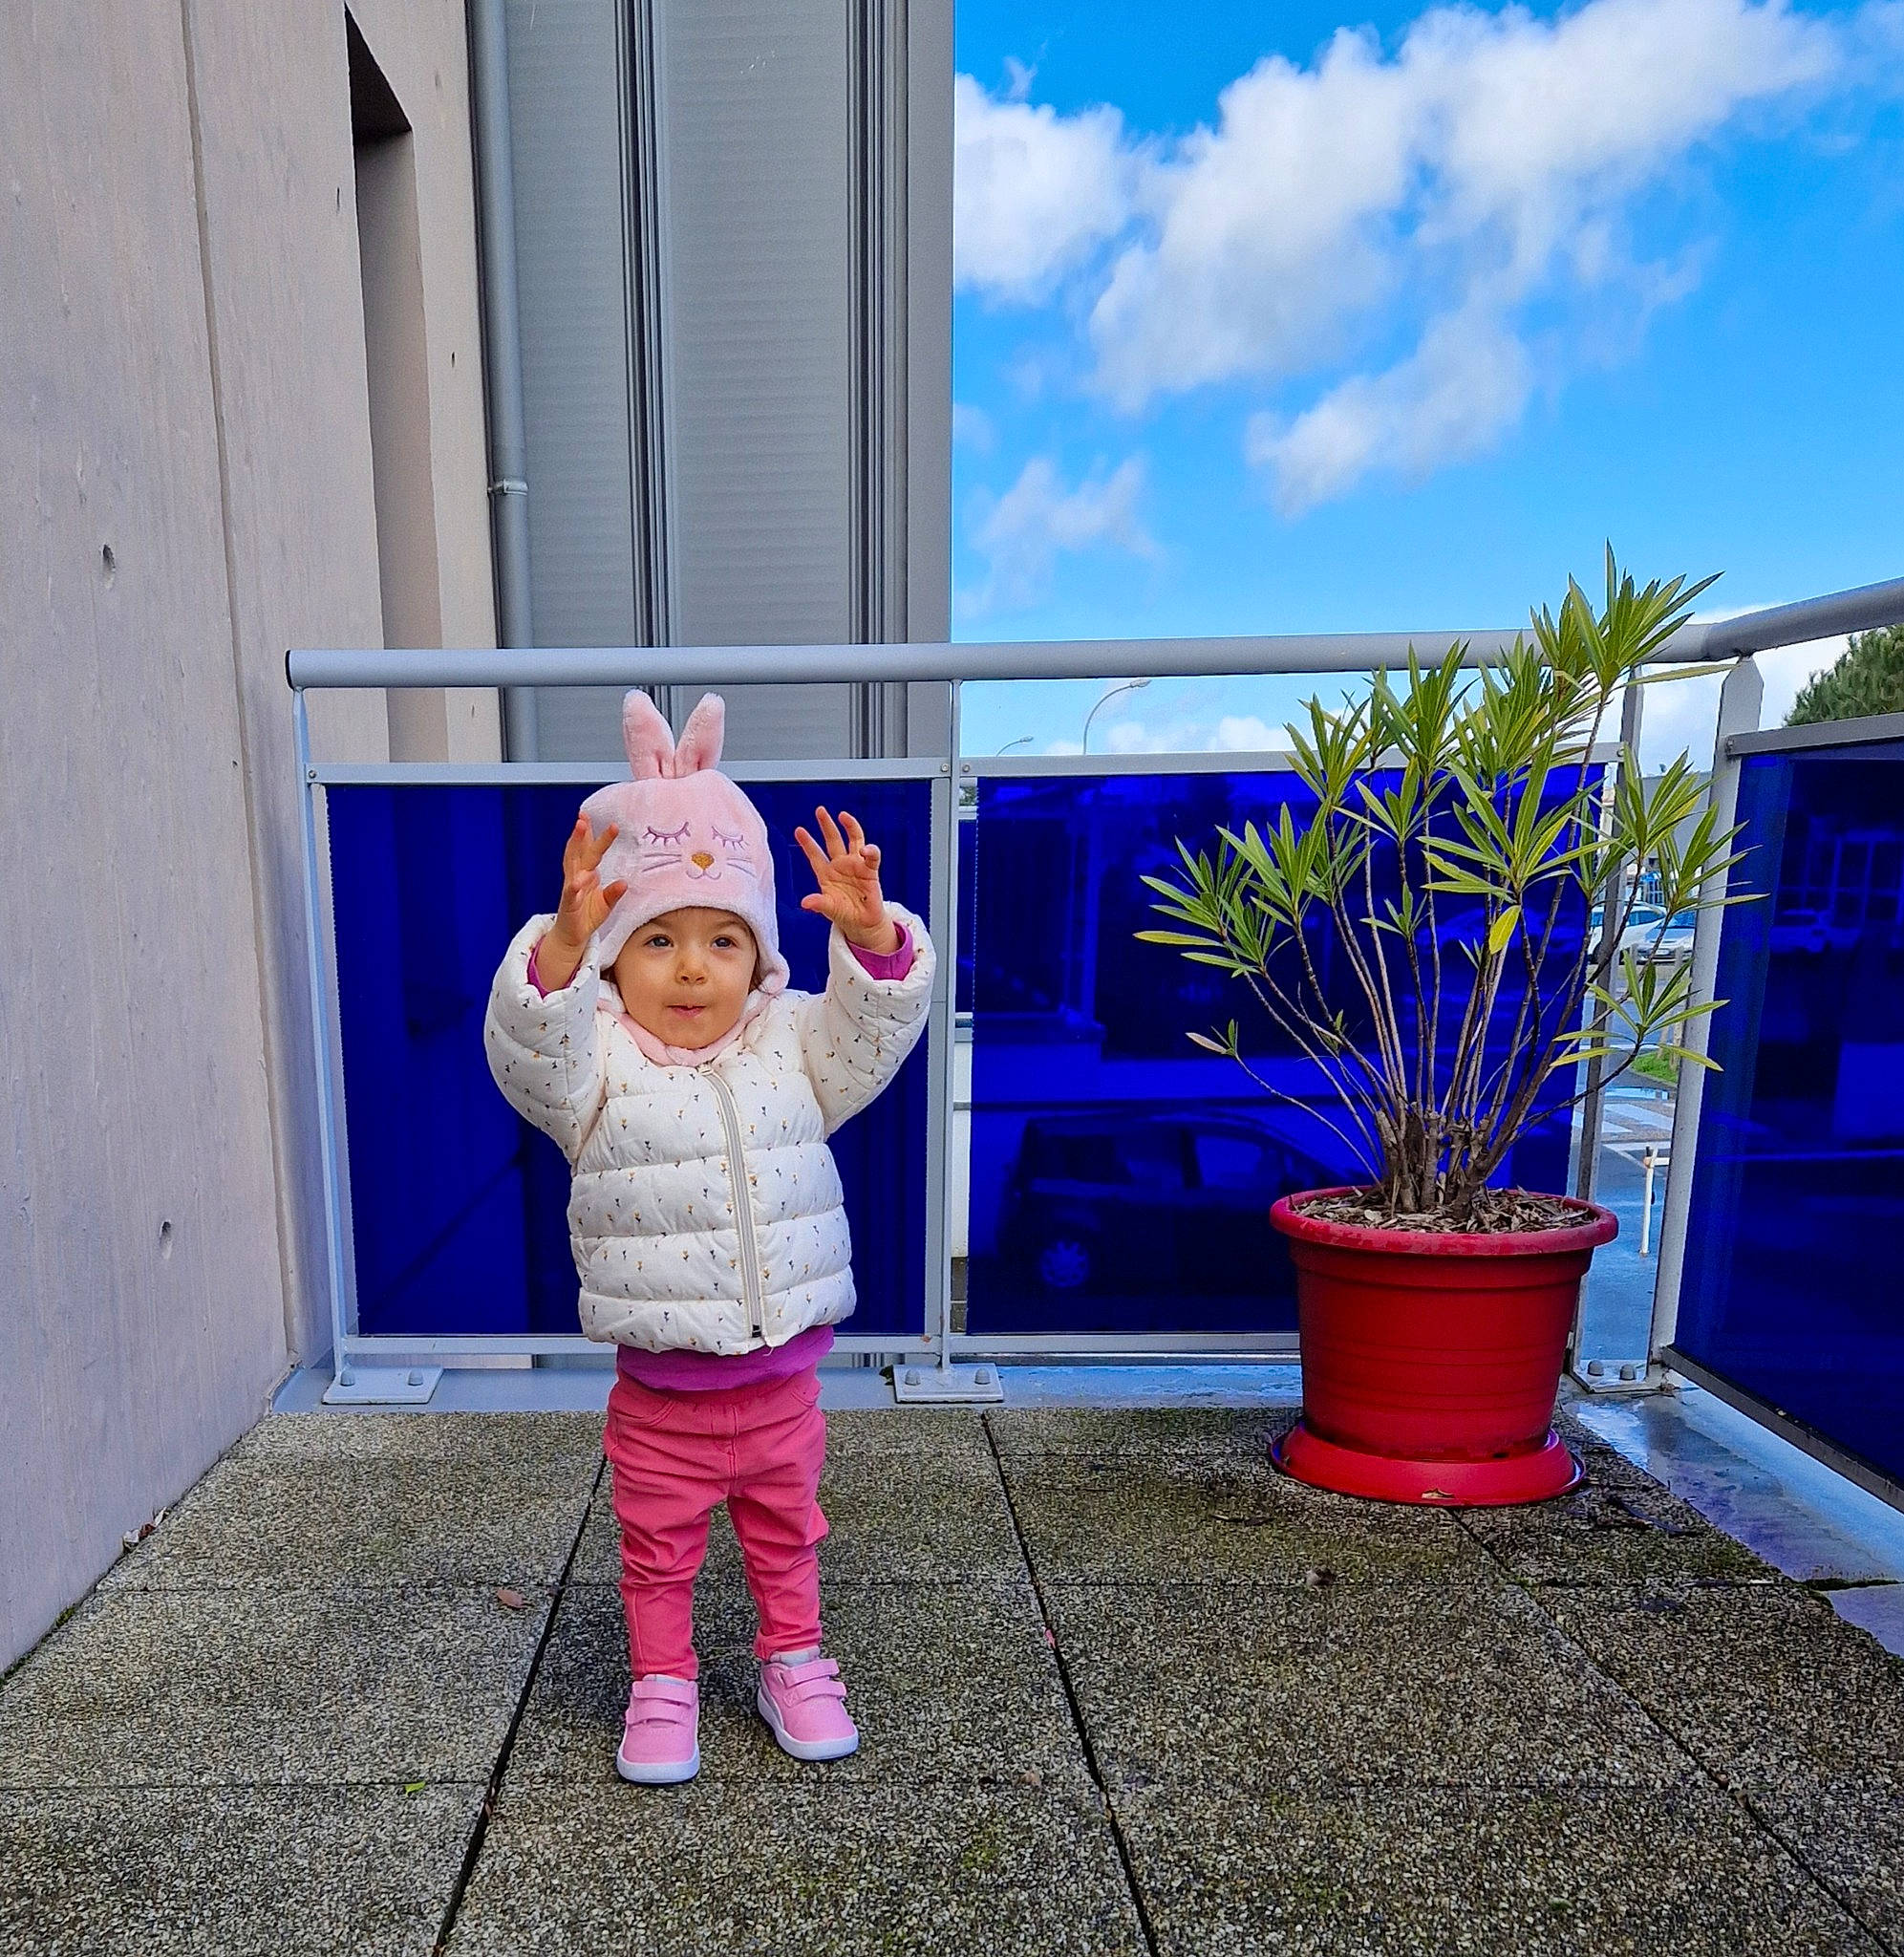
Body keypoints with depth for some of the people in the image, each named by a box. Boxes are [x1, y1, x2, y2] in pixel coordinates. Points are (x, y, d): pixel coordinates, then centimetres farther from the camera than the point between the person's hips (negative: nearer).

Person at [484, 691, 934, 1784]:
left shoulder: (790, 1049, -3)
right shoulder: (597, 1065, -11)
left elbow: (877, 1026, -13)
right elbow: (528, 1046, -29)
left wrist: (870, 936, -32)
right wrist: (565, 939, -47)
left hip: (782, 1379, 2)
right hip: (660, 1394, -2)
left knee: (787, 1536, 22)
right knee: (660, 1550, 19)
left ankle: (794, 1662, 45)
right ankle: (663, 1685, 42)